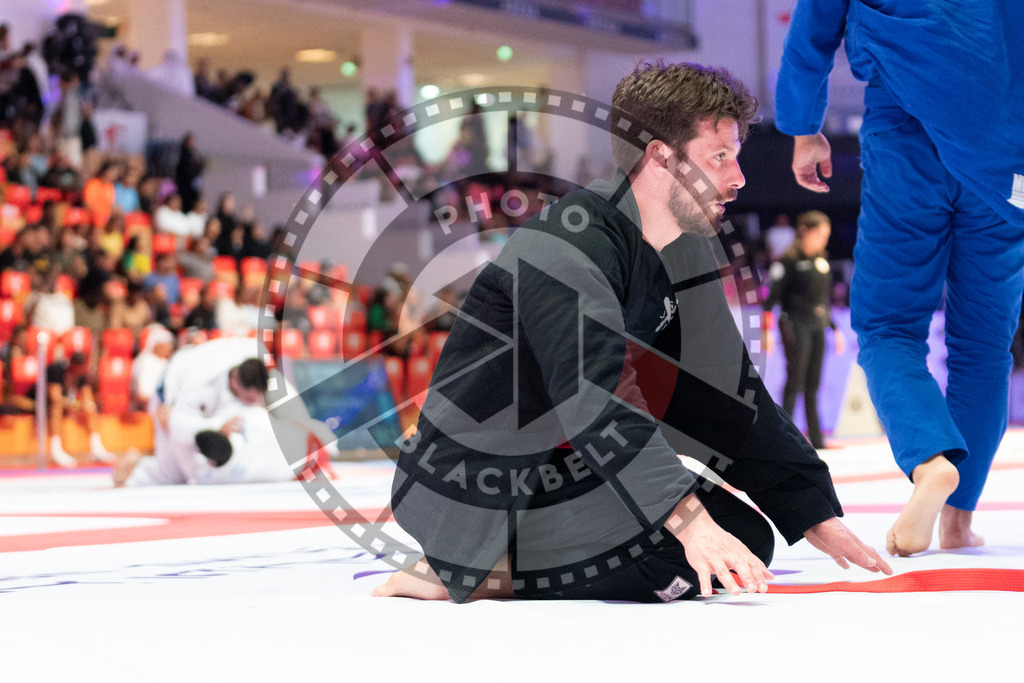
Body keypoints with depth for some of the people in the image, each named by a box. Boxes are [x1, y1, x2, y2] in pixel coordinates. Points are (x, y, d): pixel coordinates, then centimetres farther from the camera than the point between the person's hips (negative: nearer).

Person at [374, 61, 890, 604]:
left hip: (559, 472, 10)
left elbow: (731, 397, 11)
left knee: (745, 538, 3)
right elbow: (591, 397, -35)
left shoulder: (687, 251, 7)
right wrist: (691, 524, -44)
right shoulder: (569, 243, -22)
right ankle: (470, 576, -12)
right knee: (702, 558, -23)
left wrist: (818, 520, 5)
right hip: (475, 495, -10)